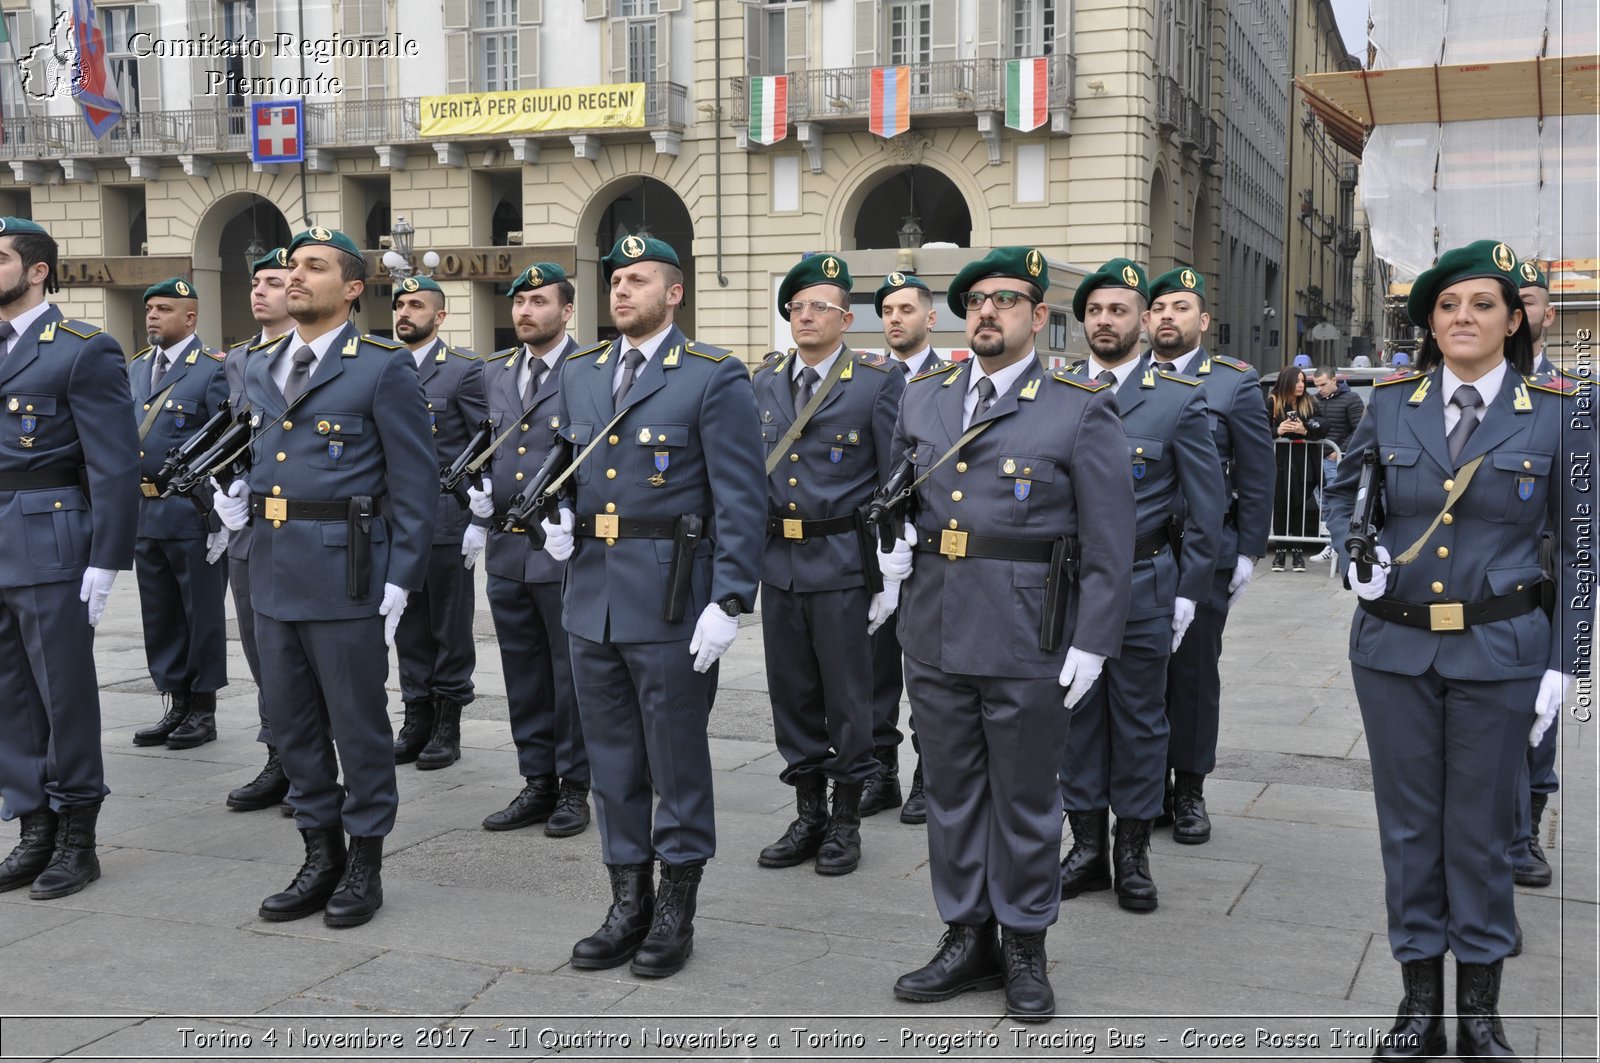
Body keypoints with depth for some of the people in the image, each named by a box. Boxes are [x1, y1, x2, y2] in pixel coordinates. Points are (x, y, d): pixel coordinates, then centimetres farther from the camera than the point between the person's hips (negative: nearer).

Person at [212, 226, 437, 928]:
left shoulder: (384, 368, -6)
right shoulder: (260, 371, 14)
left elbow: (415, 482, -8)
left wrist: (399, 581, -12)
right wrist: (235, 493, 4)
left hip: (346, 572, -7)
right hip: (273, 567, 7)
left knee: (357, 723, 3)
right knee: (290, 719, 13)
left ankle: (365, 865, 17)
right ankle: (320, 857, 26)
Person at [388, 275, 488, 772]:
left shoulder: (465, 369, -4)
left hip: (446, 520, -5)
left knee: (450, 625, 4)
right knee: (409, 625, 11)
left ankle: (448, 724, 13)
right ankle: (417, 717, 22)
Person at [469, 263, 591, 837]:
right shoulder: (493, 373, 12)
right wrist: (479, 488, 2)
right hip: (506, 549, 6)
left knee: (571, 674, 4)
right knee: (523, 675, 13)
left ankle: (574, 789, 17)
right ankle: (538, 784, 25)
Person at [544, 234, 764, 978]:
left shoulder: (714, 379, -8)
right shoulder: (579, 374, 12)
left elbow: (741, 500, -11)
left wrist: (729, 603, -17)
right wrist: (556, 517, 0)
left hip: (671, 600, -6)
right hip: (591, 592, 6)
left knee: (678, 762, 6)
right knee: (611, 761, 14)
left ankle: (677, 910, 21)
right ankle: (628, 904, 27)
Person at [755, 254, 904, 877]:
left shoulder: (878, 383, -6)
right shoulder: (765, 381, 10)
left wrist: (891, 578, -11)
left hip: (843, 563, -5)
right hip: (777, 562, 5)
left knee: (846, 697, 5)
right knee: (792, 696, 12)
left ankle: (846, 824, 19)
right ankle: (808, 817, 26)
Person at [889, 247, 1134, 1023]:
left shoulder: (1081, 410, -5)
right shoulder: (922, 399, 9)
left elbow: (1109, 541, -6)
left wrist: (1092, 643, -11)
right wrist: (898, 534, 4)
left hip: (1027, 638, -4)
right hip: (934, 630, 5)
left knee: (1025, 798, 7)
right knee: (951, 790, 13)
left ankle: (1024, 949, 24)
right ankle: (968, 939, 28)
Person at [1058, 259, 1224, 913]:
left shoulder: (1179, 400, -2)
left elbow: (1206, 506, 0)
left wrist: (1186, 594, -4)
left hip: (1142, 586, -2)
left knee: (1139, 718, 7)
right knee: (1077, 714, 9)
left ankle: (1133, 853, 19)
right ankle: (1088, 847, 21)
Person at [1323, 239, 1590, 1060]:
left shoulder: (1559, 412, -3)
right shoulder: (1391, 404, 2)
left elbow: (1575, 547, -1)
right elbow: (1343, 491, 17)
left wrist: (1563, 664, -4)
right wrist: (1355, 554, -3)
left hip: (1499, 650, -2)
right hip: (1393, 645, 2)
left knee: (1479, 829, 7)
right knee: (1409, 825, 9)